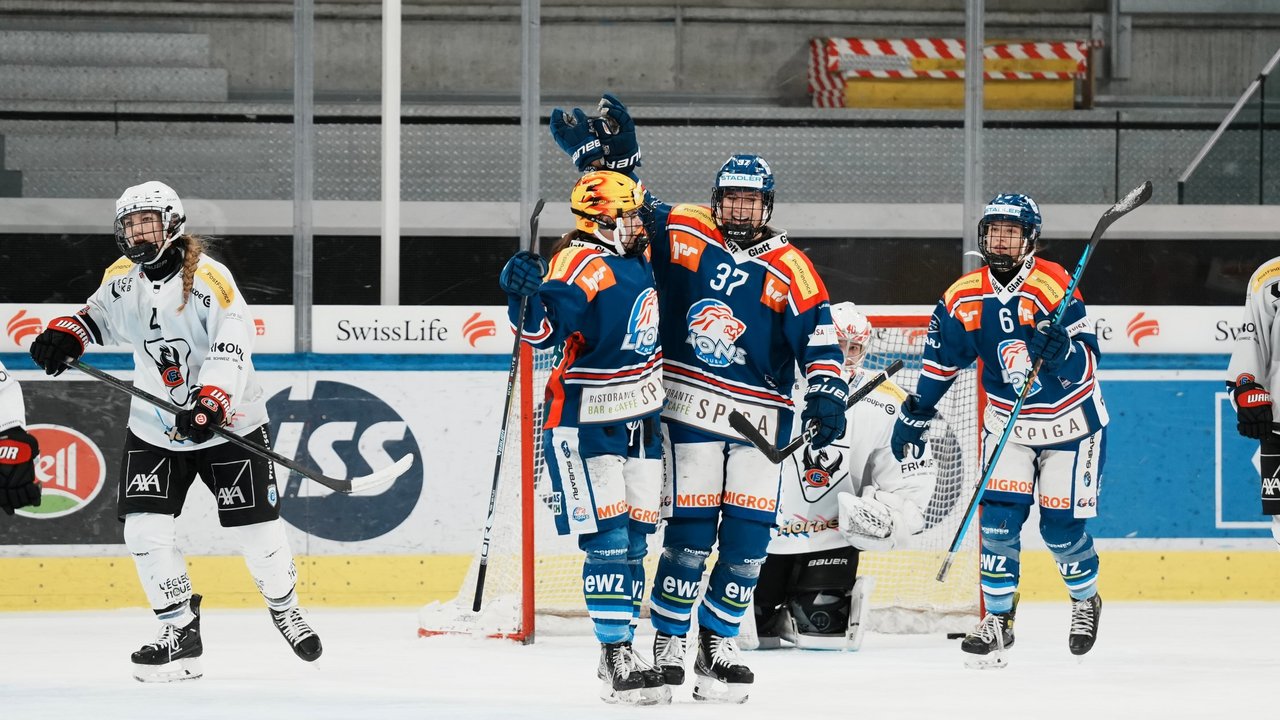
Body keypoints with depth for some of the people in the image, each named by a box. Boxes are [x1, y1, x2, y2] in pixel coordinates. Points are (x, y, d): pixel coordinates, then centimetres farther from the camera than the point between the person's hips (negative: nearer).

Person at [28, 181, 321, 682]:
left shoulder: (208, 279, -18)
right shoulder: (121, 278, 0)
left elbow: (232, 348, -26)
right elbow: (98, 316, 19)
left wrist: (211, 403, -40)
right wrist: (64, 335, -2)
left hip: (227, 421, -5)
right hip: (156, 428, 5)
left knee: (256, 528, -1)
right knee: (145, 528, -8)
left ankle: (284, 607, 28)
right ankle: (180, 632, 4)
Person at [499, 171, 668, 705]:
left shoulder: (636, 255, 7)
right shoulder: (582, 264, -19)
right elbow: (543, 329, -34)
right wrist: (527, 293, -50)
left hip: (641, 420, 8)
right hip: (586, 423, -8)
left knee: (635, 540, 10)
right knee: (607, 541, -11)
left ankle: (621, 651, 18)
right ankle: (618, 662, -12)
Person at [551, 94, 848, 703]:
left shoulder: (789, 268, 0)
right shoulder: (681, 233, 1)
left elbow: (817, 337, -3)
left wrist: (826, 396, -13)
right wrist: (603, 152, -6)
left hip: (761, 414, 2)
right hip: (692, 404, -1)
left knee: (749, 532, 1)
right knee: (690, 525, -6)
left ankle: (718, 639, 13)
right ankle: (668, 641, 2)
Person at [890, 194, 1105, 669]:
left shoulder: (1053, 287, -21)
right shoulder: (964, 298, -8)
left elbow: (1084, 367, -25)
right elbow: (941, 361, 7)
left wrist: (1061, 351, -46)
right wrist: (914, 416, 10)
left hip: (1070, 424, -3)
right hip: (1008, 423, 3)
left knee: (1061, 527, 0)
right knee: (999, 518, -8)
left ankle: (1086, 601, 28)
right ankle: (997, 621, 3)